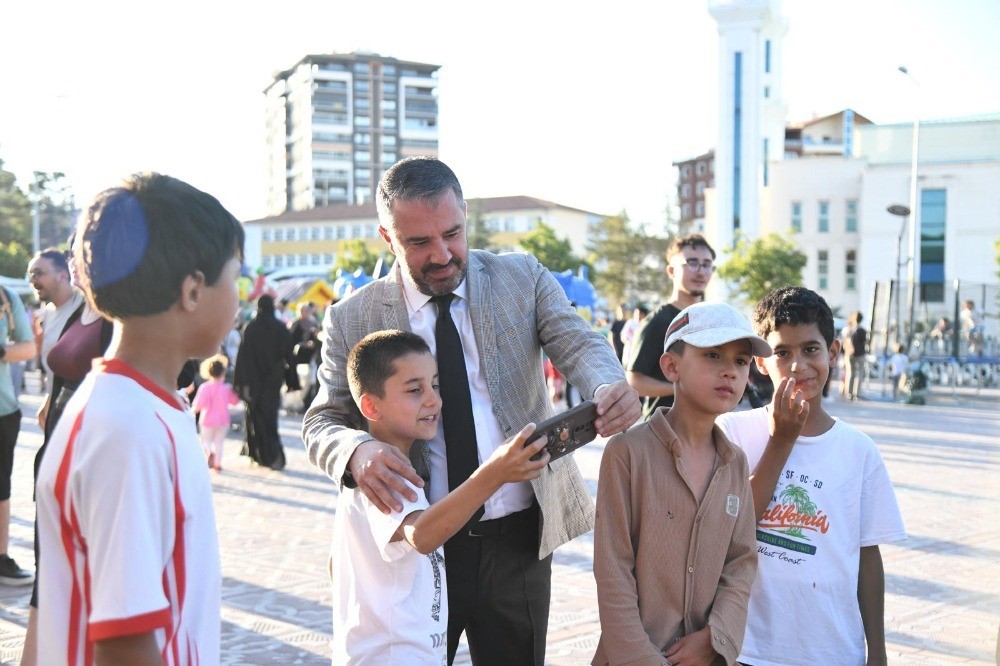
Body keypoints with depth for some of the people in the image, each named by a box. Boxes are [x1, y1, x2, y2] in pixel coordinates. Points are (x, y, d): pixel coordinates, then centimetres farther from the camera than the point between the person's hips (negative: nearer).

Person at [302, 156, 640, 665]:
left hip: (519, 541, 1)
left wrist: (610, 386, -33)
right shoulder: (353, 319, -2)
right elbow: (320, 423, -1)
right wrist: (357, 450, -26)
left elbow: (576, 343, -9)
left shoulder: (524, 279, 1)